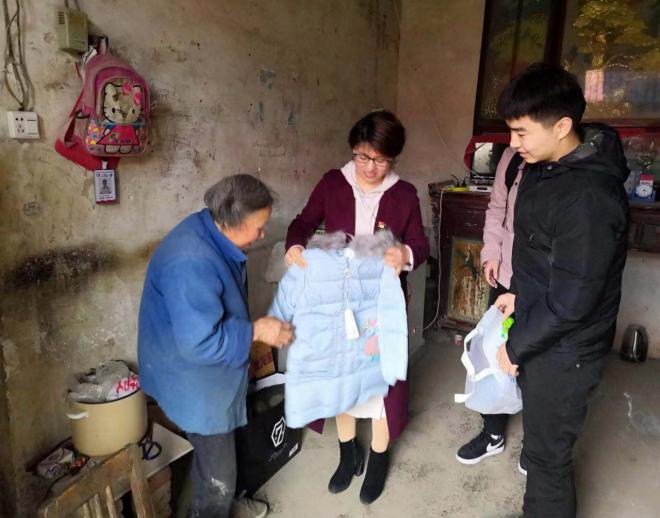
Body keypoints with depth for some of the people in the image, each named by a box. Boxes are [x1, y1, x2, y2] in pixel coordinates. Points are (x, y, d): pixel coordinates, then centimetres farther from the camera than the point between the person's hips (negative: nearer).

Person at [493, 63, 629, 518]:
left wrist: (515, 346, -14)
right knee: (542, 433, 28)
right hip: (542, 332, 9)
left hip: (564, 351, -9)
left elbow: (569, 303, -26)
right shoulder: (545, 165, -1)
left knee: (547, 452, 11)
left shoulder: (589, 198, -30)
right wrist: (517, 292, 7)